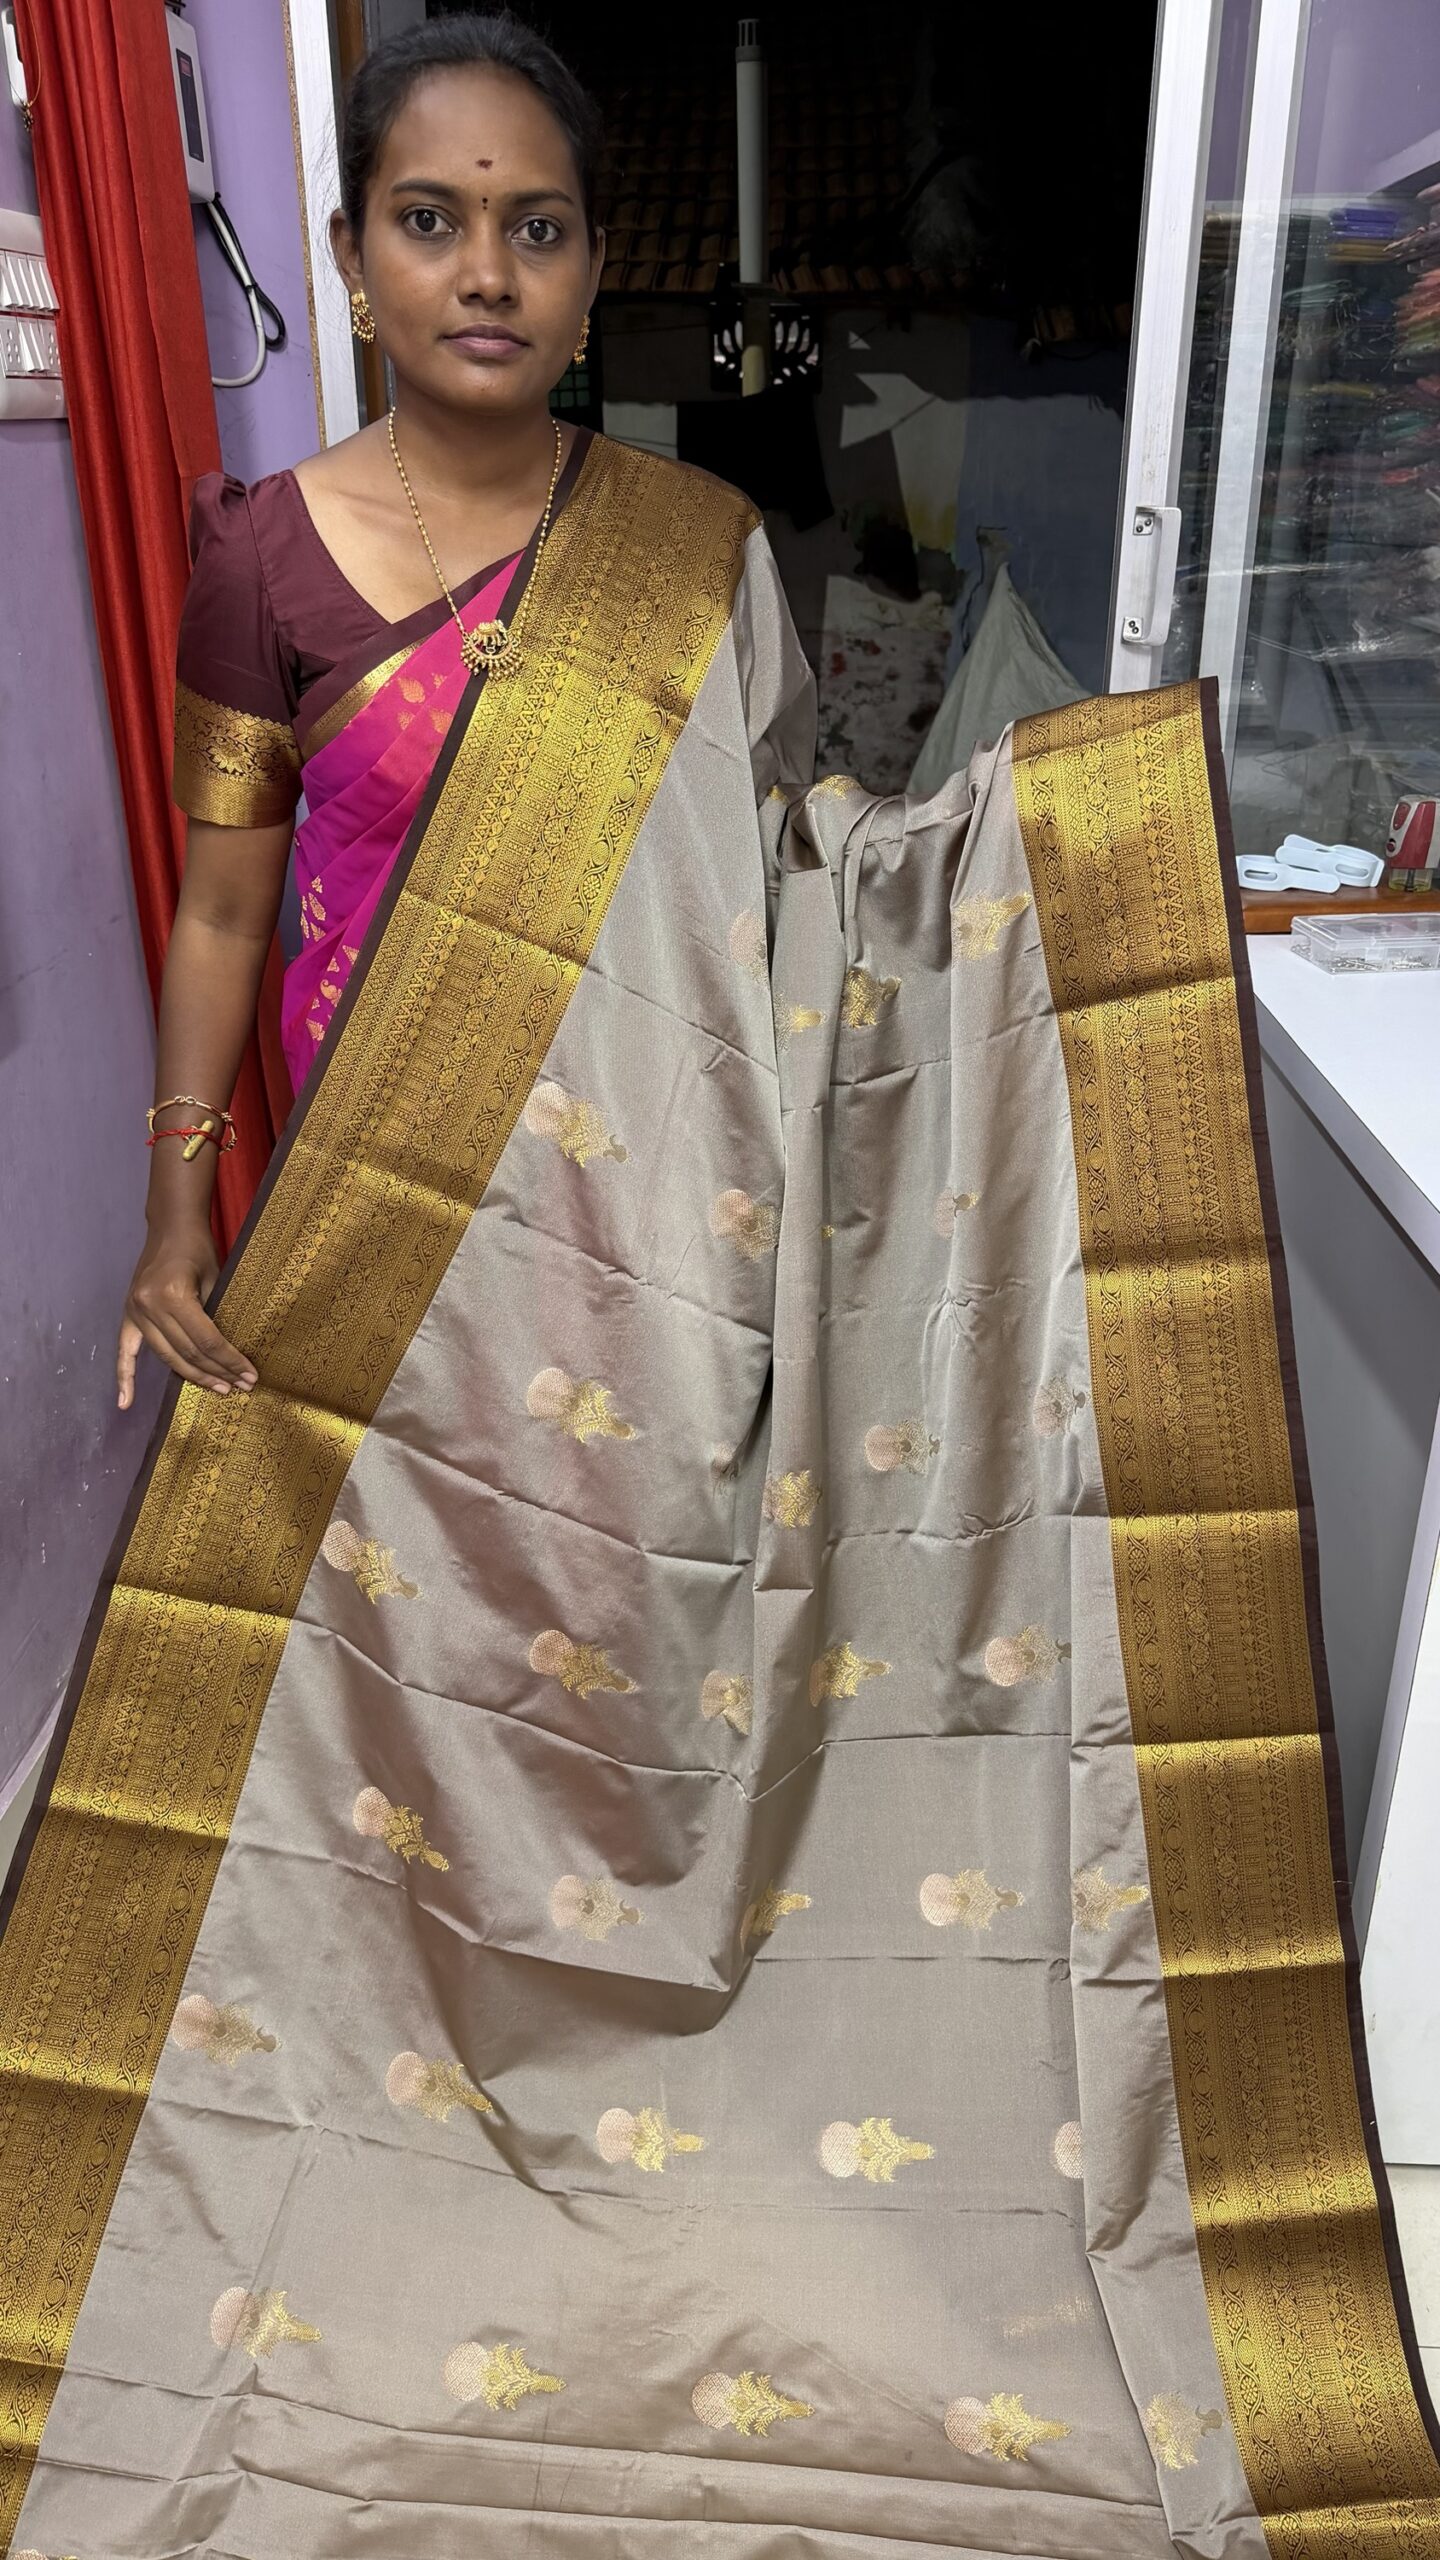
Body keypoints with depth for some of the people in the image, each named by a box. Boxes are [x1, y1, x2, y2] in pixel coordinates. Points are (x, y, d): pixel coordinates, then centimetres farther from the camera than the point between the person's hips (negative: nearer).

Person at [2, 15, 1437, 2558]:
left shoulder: (698, 547, 3)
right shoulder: (270, 549, -1)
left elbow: (779, 885, 7)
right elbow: (218, 905, 2)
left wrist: (1033, 831, -7)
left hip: (641, 1230, 1)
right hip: (380, 1240, 0)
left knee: (642, 1631, 11)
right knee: (420, 1651, 12)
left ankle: (636, 2037, 38)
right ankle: (446, 2055, 39)